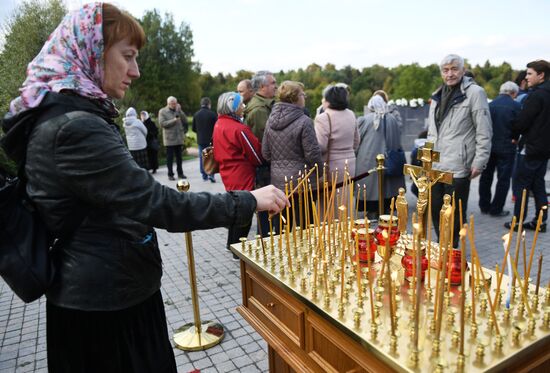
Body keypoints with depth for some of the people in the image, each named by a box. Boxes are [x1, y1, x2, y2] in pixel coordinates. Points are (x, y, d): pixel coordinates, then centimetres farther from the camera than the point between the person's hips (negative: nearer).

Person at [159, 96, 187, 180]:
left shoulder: (178, 111, 10)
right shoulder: (162, 111, -1)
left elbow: (185, 121, 0)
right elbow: (162, 123, -12)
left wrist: (179, 111, -9)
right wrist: (173, 120, -17)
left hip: (179, 138, 4)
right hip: (169, 138, -4)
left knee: (179, 157, 10)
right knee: (170, 157, 1)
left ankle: (180, 173, 19)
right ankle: (170, 174, 8)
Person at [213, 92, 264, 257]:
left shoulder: (218, 125, 6)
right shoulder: (239, 129, -20)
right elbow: (257, 154, -13)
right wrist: (261, 163, 4)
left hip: (228, 174, 9)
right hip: (242, 176, -9)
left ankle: (232, 243, 36)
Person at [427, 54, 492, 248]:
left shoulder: (475, 93, -6)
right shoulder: (437, 95, 14)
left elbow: (484, 132, -9)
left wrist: (479, 162, -12)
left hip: (458, 166, -6)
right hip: (435, 166, 7)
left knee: (455, 215, 3)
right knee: (436, 211, 14)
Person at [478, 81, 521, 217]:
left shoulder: (490, 104, -2)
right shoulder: (515, 106, -12)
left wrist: (489, 139, 12)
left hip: (489, 146, 4)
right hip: (506, 147, -4)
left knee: (486, 177, 14)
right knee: (503, 179, 7)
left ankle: (484, 206, 23)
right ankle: (496, 209, 10)